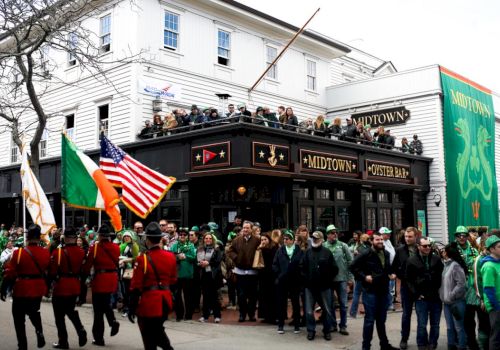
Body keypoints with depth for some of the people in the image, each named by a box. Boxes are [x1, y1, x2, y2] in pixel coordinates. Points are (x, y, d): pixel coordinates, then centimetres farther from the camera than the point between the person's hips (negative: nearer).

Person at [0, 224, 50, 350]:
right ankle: (40, 333, 9)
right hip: (39, 289, 4)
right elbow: (48, 271, 8)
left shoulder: (18, 253, -14)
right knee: (34, 311, 28)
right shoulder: (46, 253, -5)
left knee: (19, 319, 11)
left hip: (22, 291, -4)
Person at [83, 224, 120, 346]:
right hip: (113, 279, 5)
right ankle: (113, 321, 1)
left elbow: (87, 265, -8)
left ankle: (99, 338, 10)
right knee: (106, 303, 26)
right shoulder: (116, 247, 3)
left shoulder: (95, 247, -10)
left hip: (100, 279, -4)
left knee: (99, 309, 5)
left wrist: (85, 274, 7)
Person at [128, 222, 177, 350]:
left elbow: (136, 287, -12)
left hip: (148, 303, -5)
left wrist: (131, 309, -6)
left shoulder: (143, 259, -15)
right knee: (158, 329, 25)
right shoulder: (170, 256, 0)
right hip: (165, 301, 5)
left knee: (149, 339, 8)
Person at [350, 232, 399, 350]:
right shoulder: (366, 254, -12)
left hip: (384, 291, 6)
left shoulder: (386, 254, 9)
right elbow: (353, 267, -11)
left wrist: (391, 274, 6)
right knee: (370, 320, -1)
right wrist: (364, 277, -17)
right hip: (370, 291, -6)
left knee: (381, 319, 17)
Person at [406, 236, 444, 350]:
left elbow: (442, 275, 10)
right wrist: (416, 294, -6)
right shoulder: (412, 261, -1)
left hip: (436, 297, 2)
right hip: (421, 298, -2)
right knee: (422, 325, 1)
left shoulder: (437, 259, 4)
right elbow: (409, 280, 2)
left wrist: (440, 292, 3)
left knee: (435, 324, 10)